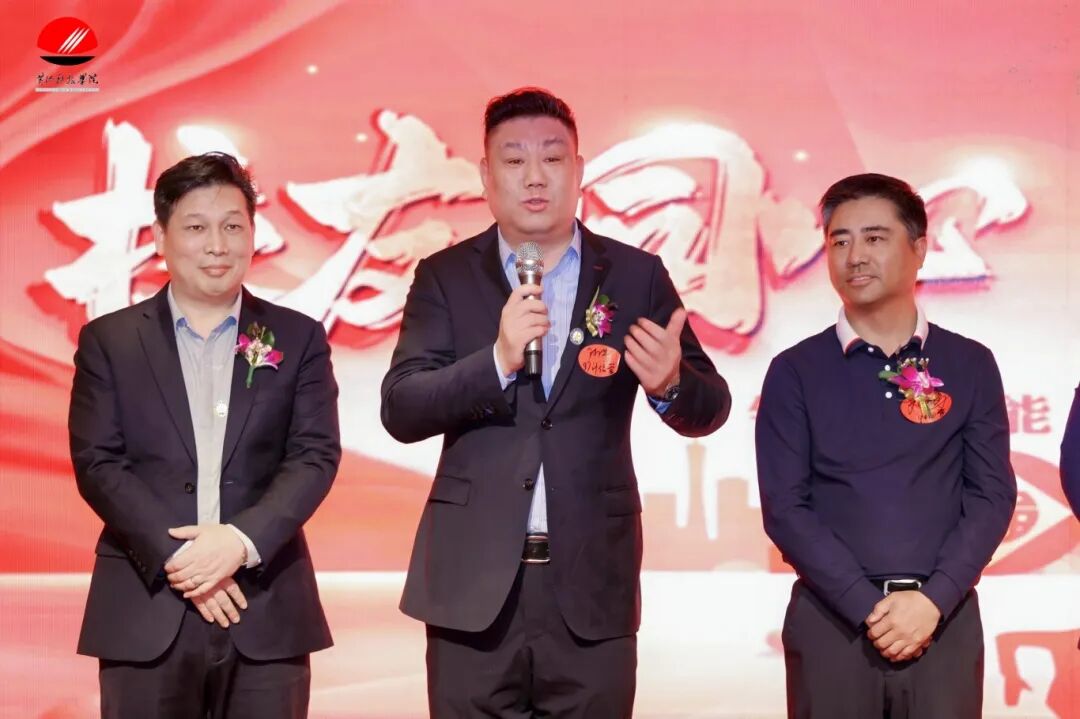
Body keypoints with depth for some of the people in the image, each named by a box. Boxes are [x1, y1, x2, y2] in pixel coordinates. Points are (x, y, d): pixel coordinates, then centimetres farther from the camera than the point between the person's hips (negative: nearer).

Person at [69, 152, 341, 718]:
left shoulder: (298, 339, 9)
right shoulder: (108, 341, 7)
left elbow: (315, 456, 0)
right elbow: (97, 463, -1)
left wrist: (242, 539, -15)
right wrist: (177, 558, -12)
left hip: (267, 612, 1)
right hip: (146, 612, 0)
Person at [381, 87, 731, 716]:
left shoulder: (636, 276, 4)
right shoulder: (445, 277, 4)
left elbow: (709, 410, 5)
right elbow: (400, 411, -4)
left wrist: (670, 383, -18)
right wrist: (498, 360, -20)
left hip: (593, 586, 0)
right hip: (475, 585, 0)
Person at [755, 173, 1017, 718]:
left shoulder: (971, 366, 6)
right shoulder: (795, 372, 3)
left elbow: (992, 495, 2)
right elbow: (785, 507, -3)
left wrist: (932, 600, -11)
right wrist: (869, 607, -12)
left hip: (945, 621, 1)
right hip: (832, 621, -1)